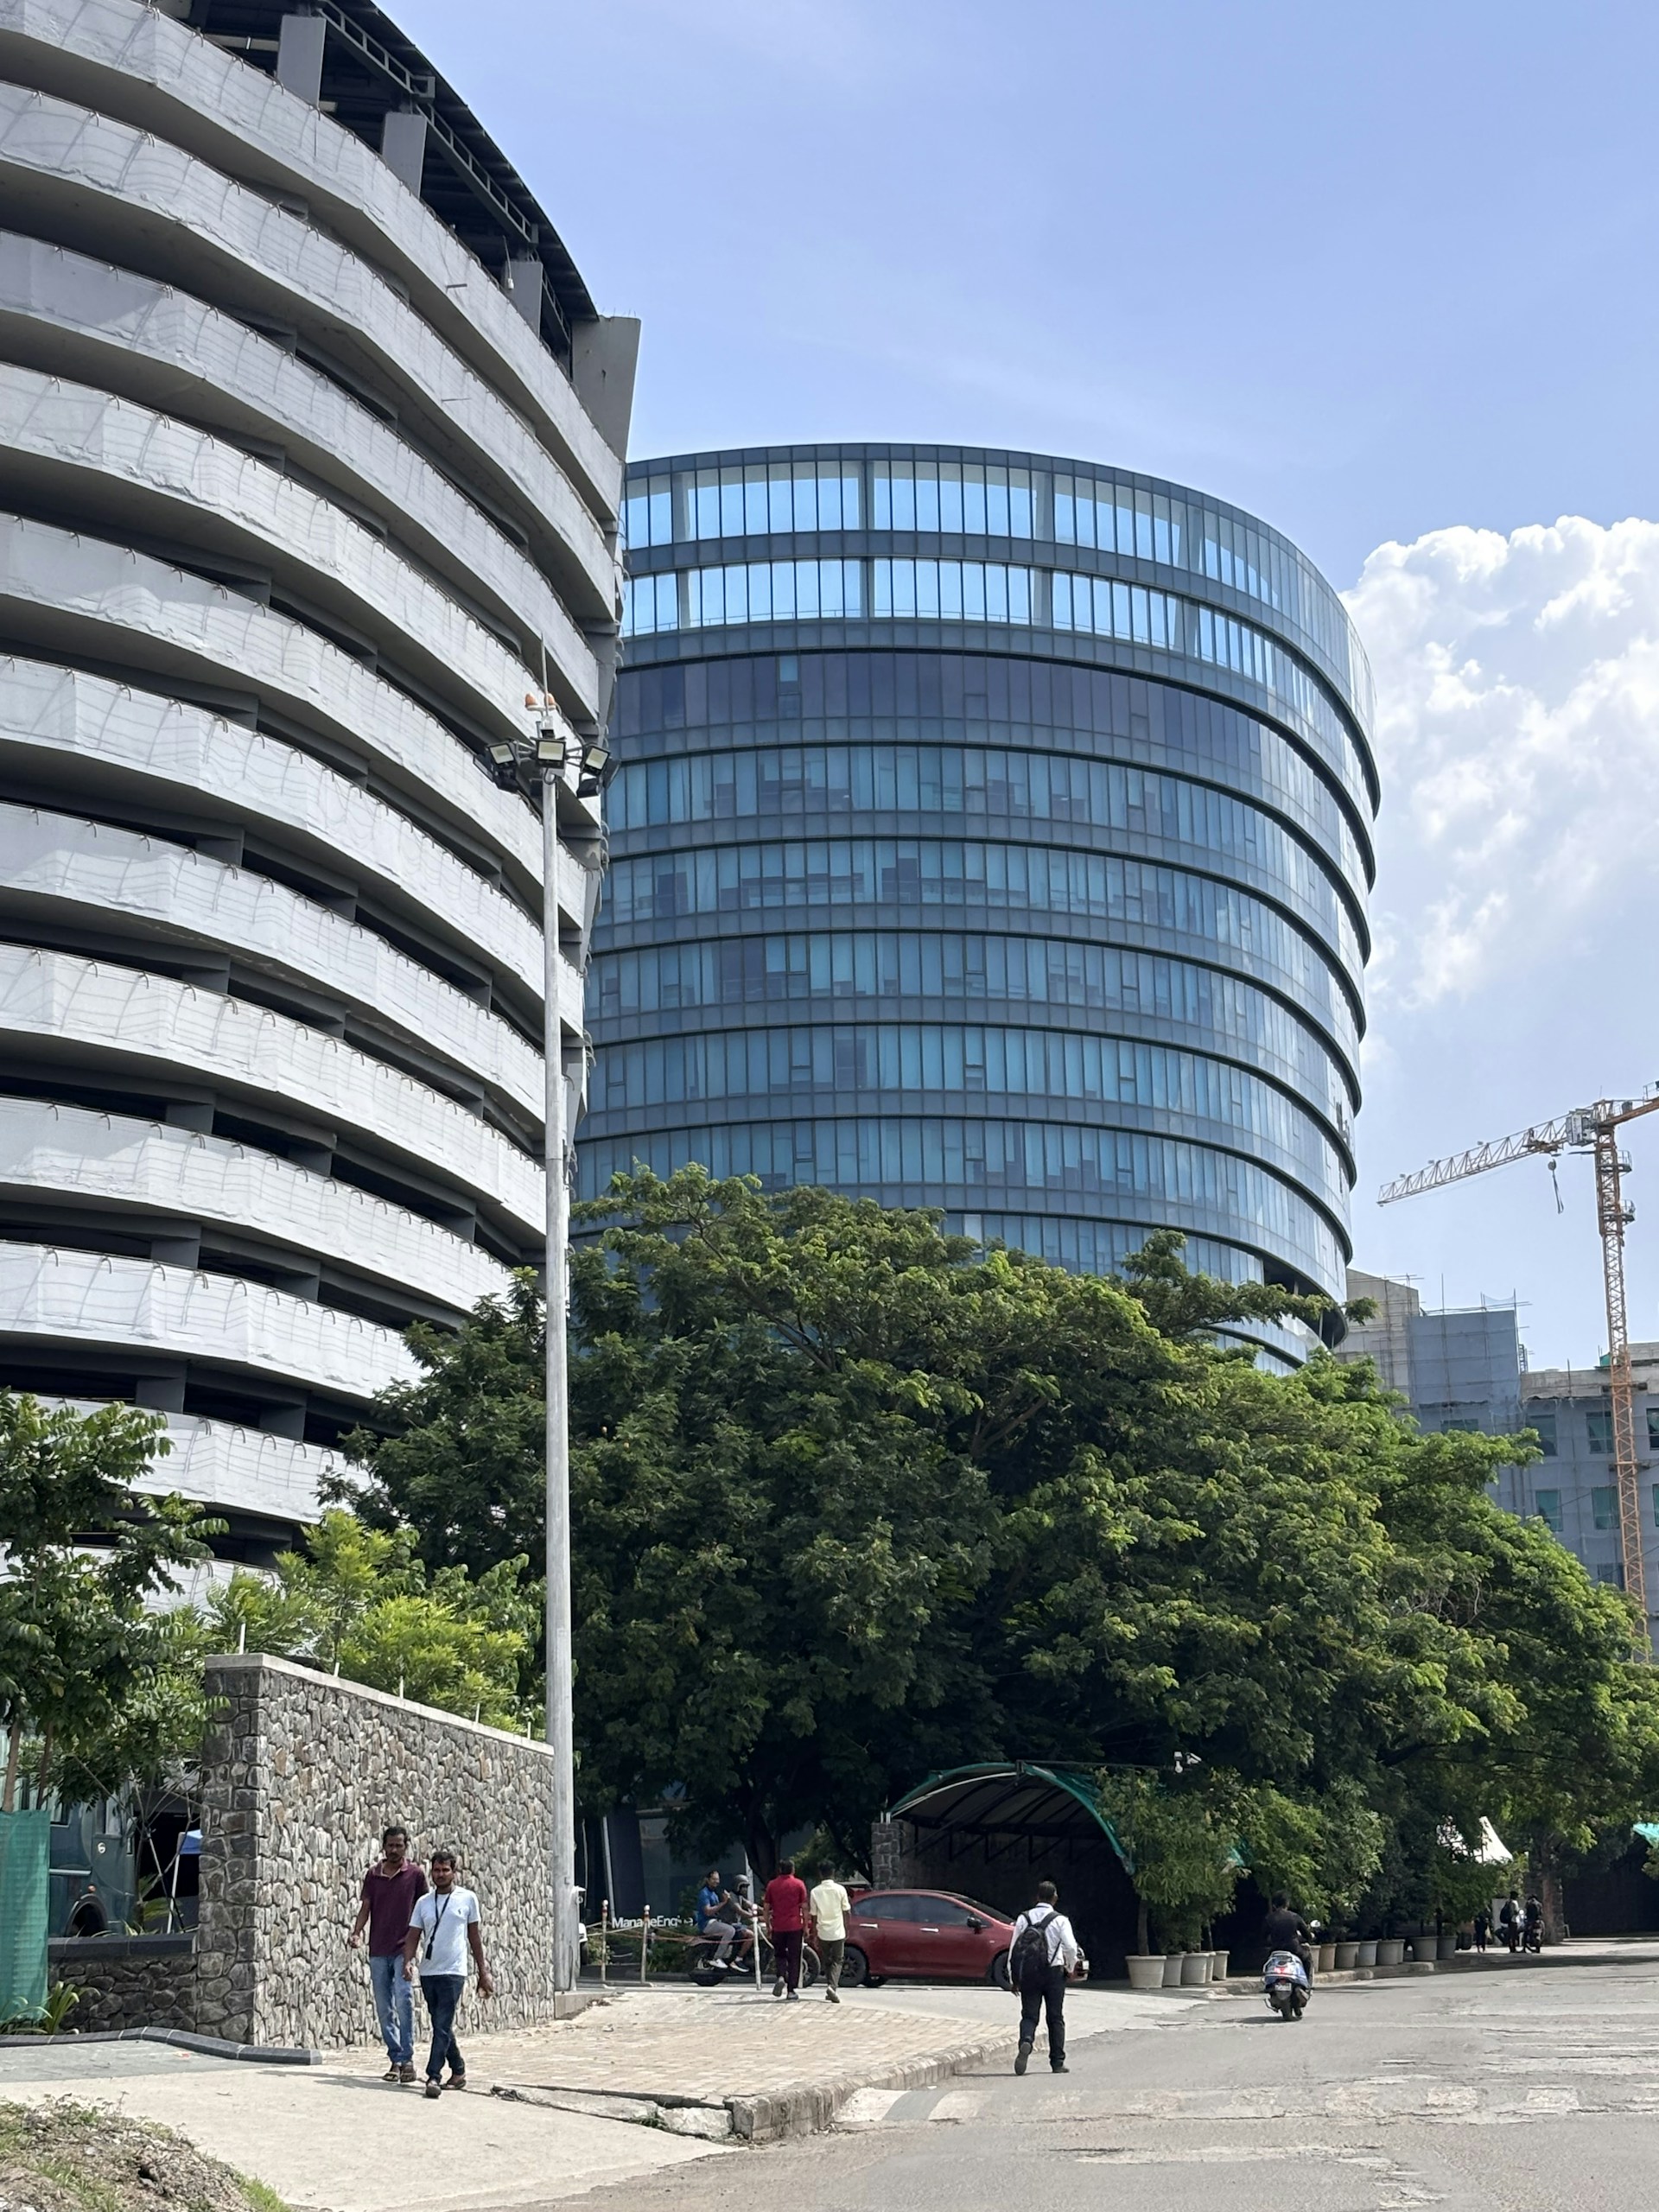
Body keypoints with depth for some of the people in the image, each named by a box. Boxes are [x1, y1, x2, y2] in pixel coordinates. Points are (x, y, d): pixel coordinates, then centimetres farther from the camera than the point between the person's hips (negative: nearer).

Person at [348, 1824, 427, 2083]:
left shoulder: (415, 1874, 1)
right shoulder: (373, 1875, 9)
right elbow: (365, 1907, 9)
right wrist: (356, 1932, -7)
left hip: (403, 1949, -4)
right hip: (378, 1950, 4)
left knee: (403, 1999, -19)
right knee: (384, 2008, 4)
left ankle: (406, 2059, -17)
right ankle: (396, 2059, 11)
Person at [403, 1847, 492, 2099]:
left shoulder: (467, 1899, 2)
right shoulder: (423, 1902, 9)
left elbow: (474, 1936, 8)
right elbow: (413, 1936, 6)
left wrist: (483, 1972, 9)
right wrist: (408, 1962, -12)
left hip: (453, 1972, -4)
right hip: (428, 1972, 4)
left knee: (443, 2027, -13)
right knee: (440, 2026, 12)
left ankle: (434, 2077, -16)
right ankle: (458, 2070, 25)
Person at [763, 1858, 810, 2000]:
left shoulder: (772, 1885, 4)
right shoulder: (799, 1884, -2)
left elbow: (766, 1907, 5)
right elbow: (804, 1907, -2)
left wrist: (768, 1926, 14)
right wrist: (806, 1927, 5)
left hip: (778, 1927, 1)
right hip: (795, 1926, -1)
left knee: (780, 1955, 17)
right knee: (793, 1958, 5)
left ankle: (781, 1977, -10)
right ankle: (791, 1991, 3)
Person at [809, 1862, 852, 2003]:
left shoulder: (815, 1892, -3)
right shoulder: (840, 1890, -6)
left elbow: (814, 1915, 1)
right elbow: (846, 1911, -1)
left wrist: (814, 1935, 8)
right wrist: (846, 1929, 13)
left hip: (823, 1933, 1)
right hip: (838, 1932, -1)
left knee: (827, 1962, 17)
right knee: (837, 1961, 4)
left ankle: (831, 1988, 19)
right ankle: (832, 1986, -16)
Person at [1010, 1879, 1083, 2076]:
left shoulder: (1023, 1919, 4)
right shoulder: (1060, 1920, -4)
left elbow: (1014, 1949, 3)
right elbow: (1071, 1947, -11)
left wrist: (1013, 1979, 10)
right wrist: (1072, 1968, 9)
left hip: (1028, 1972, 1)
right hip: (1053, 1972, -1)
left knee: (1029, 2015, 3)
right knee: (1055, 2018, 9)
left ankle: (1026, 2042, -28)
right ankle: (1057, 2062, 11)